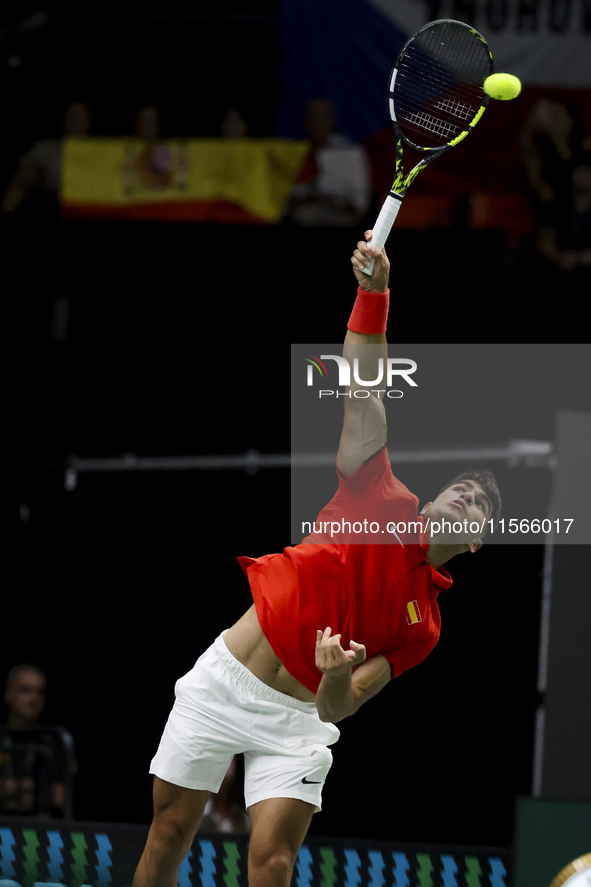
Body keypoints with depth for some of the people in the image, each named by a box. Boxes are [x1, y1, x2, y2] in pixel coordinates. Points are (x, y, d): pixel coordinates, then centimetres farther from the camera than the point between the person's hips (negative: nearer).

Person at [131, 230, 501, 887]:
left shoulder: (424, 623, 6)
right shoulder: (382, 500, 4)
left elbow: (339, 706, 0)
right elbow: (362, 395, -6)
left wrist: (337, 678, -26)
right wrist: (374, 291, -19)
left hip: (296, 718, 0)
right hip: (222, 679, 0)